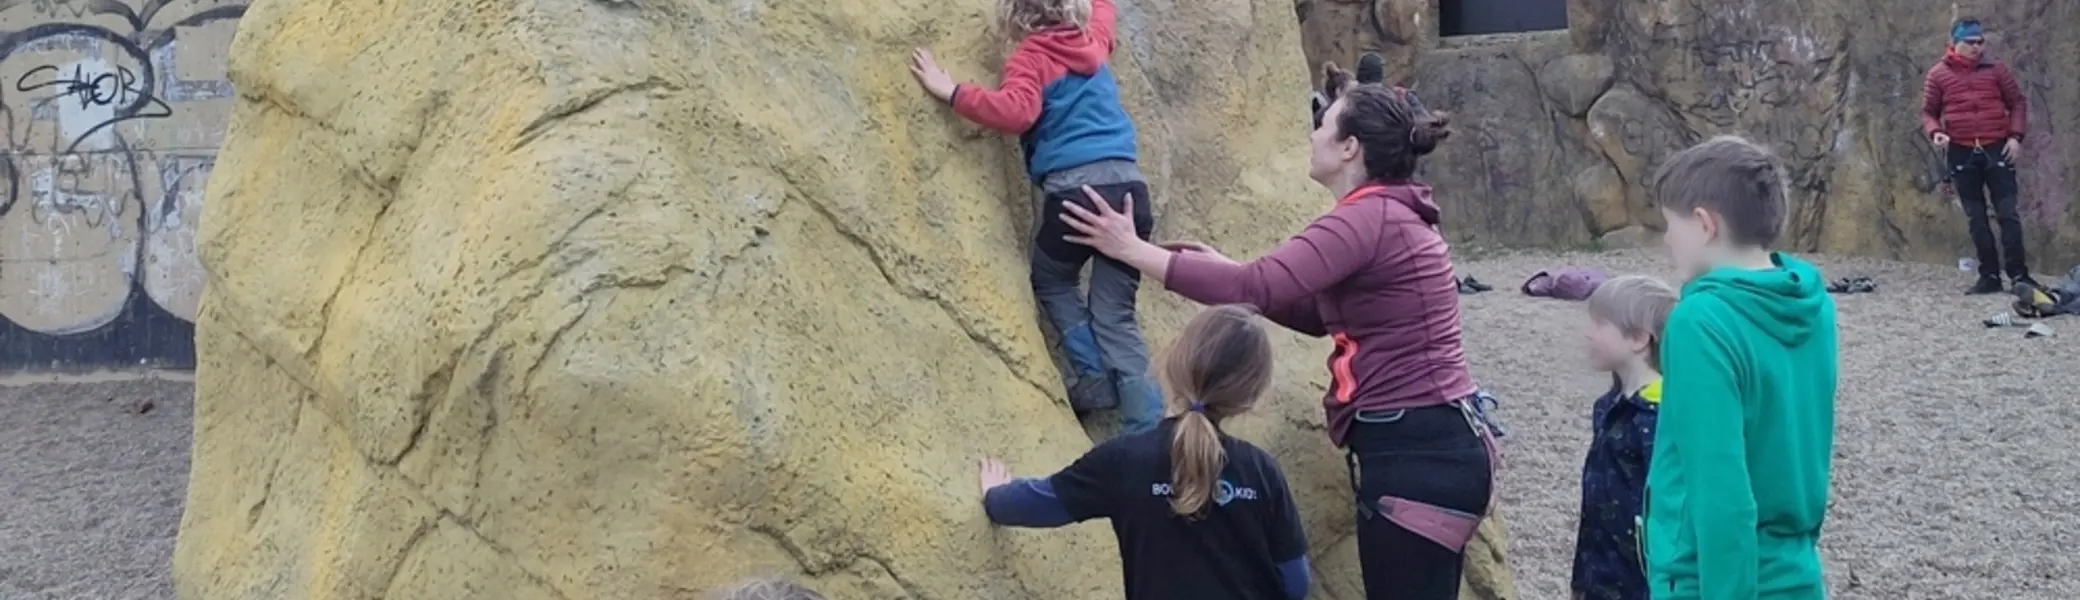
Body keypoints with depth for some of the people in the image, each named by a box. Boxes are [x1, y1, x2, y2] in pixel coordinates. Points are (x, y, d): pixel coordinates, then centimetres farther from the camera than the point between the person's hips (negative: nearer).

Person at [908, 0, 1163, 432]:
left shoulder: (1030, 57, 0)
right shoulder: (1093, 41, 17)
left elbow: (1016, 111, -19)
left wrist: (952, 92, -12)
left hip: (1076, 187, -5)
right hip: (1129, 184, 5)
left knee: (1052, 283, 24)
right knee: (1115, 313, 8)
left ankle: (1096, 377, 10)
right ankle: (1149, 429, 0)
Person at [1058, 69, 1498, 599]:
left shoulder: (1368, 220, -17)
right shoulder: (1392, 215, 15)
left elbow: (1257, 288, -25)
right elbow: (1322, 314, 21)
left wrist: (1134, 251, -18)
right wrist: (1225, 272, 12)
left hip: (1414, 451, -10)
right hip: (1436, 443, 10)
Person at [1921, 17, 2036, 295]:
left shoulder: (1995, 70, 4)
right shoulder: (1938, 75, 3)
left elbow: (2018, 103, 10)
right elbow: (1928, 112, 8)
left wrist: (2016, 136, -3)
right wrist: (1935, 133, -13)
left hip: (1997, 149, -1)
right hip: (1961, 153, 1)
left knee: (2008, 214, -4)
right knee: (1976, 218, 5)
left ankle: (2018, 274, -1)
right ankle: (1989, 276, 11)